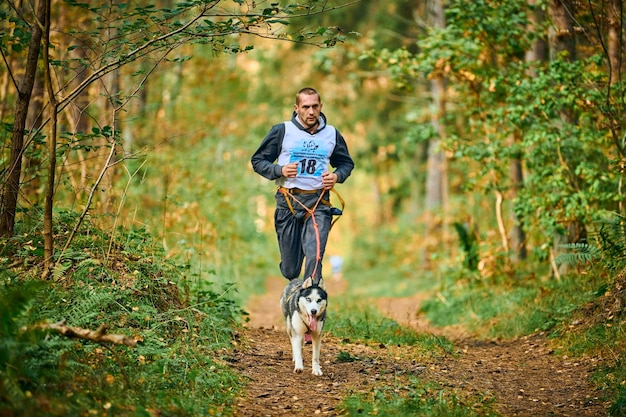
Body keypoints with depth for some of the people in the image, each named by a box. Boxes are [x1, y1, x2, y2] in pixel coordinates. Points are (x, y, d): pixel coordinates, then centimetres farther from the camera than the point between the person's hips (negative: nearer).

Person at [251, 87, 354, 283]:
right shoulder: (282, 131, 1)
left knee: (314, 257, -19)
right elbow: (257, 161, 5)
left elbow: (347, 163, 22)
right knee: (290, 270, 6)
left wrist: (337, 176, -1)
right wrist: (280, 170, -13)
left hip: (318, 202, 0)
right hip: (288, 202, 0)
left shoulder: (332, 134, 8)